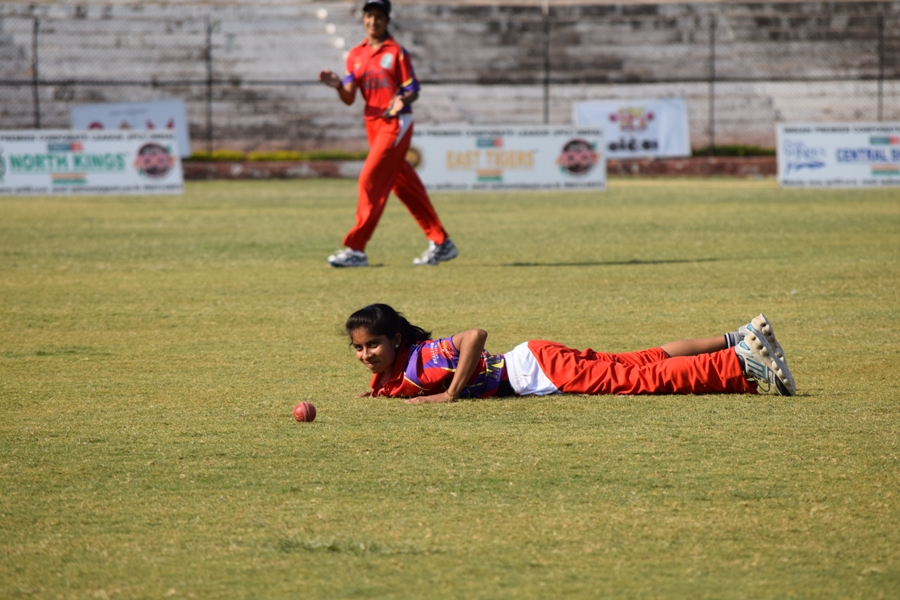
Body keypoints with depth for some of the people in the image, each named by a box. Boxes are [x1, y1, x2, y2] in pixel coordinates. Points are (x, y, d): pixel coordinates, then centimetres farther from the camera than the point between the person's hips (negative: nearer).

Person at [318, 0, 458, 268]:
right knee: (405, 186, 10)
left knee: (370, 179, -14)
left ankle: (356, 249, -14)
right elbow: (349, 98, 4)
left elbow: (413, 91, -6)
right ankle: (441, 243, 19)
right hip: (372, 123, 7)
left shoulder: (396, 52, -6)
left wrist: (402, 100, -27)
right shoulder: (356, 55, 10)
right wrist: (338, 85, -16)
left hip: (396, 123, -7)